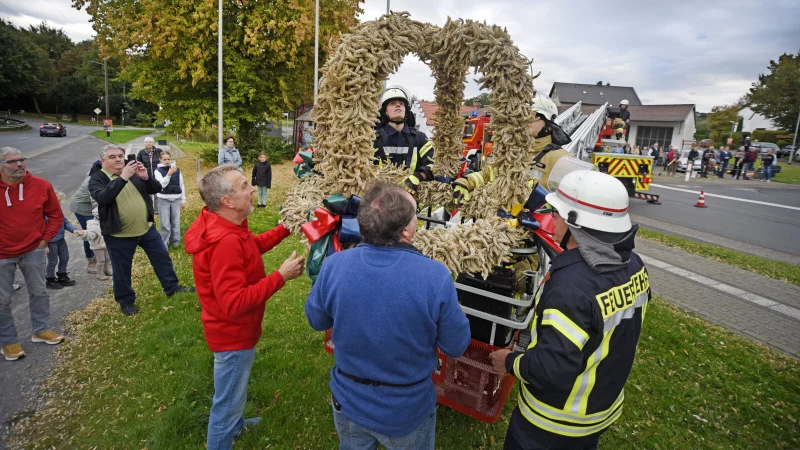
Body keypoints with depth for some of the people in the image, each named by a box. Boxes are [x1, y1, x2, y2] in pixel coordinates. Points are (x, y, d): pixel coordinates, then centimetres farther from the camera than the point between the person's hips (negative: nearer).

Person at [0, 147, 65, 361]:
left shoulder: (41, 185, -8)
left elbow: (56, 215, 3)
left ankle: (41, 330, 31)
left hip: (33, 251, 2)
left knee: (38, 292, 14)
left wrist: (45, 239, -2)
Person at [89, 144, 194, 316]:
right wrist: (123, 177, -35)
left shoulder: (135, 172, 6)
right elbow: (102, 197, -28)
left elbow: (156, 189, 1)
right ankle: (126, 301, 29)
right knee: (122, 270, 10)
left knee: (162, 257, 14)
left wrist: (146, 177, -19)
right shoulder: (97, 178, -8)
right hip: (119, 235, -4)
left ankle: (172, 287, 31)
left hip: (146, 228, 4)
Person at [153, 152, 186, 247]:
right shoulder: (158, 171, -4)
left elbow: (181, 185, 8)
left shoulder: (177, 170, 2)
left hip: (176, 200, 2)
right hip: (164, 200, -2)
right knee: (165, 224, 0)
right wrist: (169, 173, -29)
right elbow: (162, 184, -18)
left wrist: (183, 200, 9)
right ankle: (164, 244, 10)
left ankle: (175, 241, 22)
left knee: (176, 222, 9)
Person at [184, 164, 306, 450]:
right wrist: (281, 276, -32)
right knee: (228, 401, 12)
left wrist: (285, 228, 3)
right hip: (233, 334, -11)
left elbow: (251, 246, 13)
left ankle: (235, 423, 59)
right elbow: (235, 304, -37)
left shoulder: (220, 226, -4)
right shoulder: (225, 241, -36)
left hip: (232, 329, 11)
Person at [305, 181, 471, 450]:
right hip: (408, 411, -2)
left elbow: (316, 321, -3)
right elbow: (456, 347, -14)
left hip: (348, 401, 2)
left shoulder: (333, 266, -22)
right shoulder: (435, 276, -29)